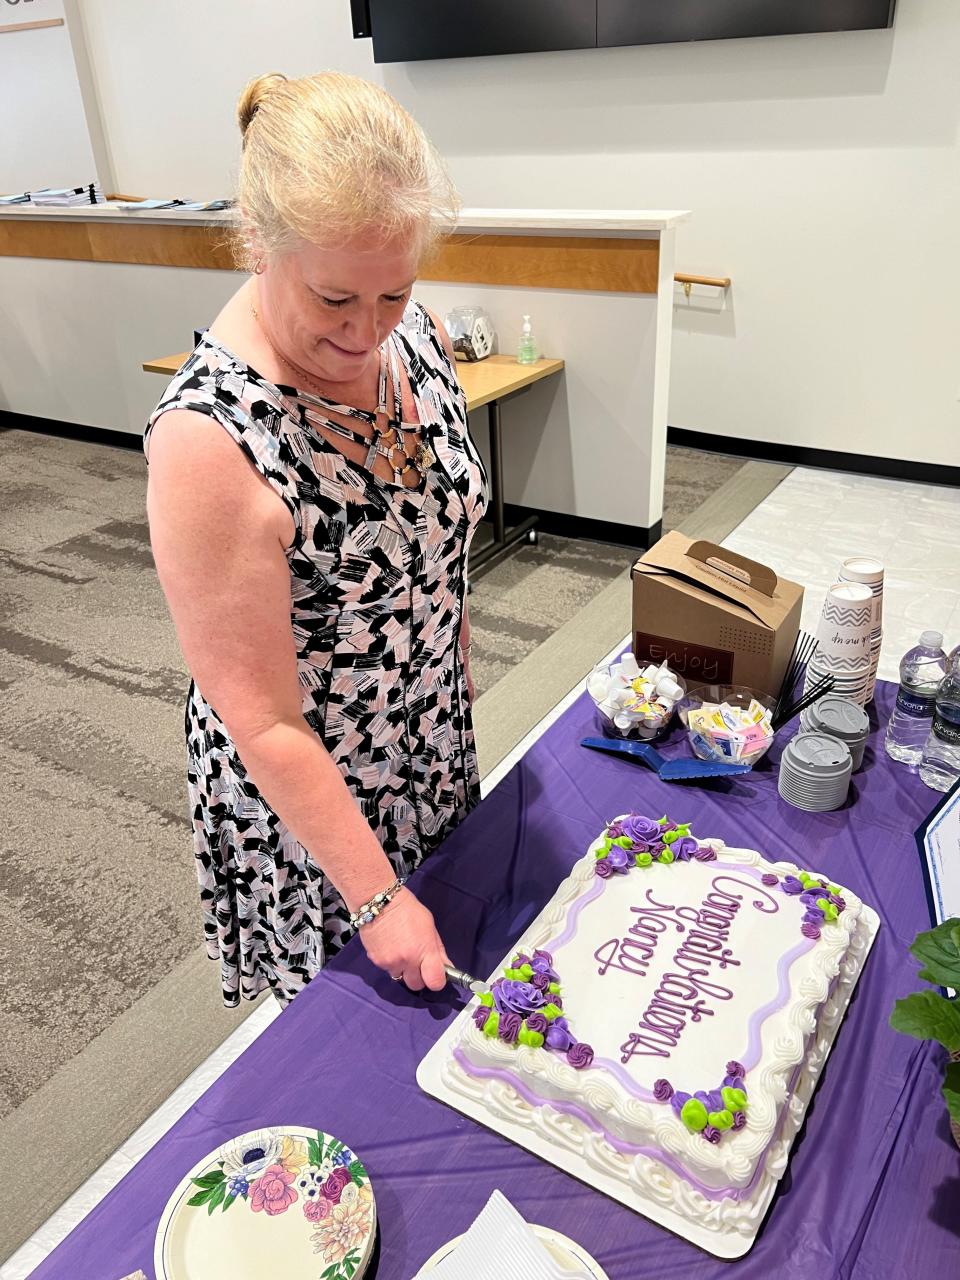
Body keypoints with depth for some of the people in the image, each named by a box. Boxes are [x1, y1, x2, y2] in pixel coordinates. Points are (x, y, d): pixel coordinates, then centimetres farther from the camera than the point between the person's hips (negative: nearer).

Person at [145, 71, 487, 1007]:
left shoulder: (415, 333, -11)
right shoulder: (208, 440, -32)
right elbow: (263, 721, -27)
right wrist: (374, 896, -20)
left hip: (435, 740, 7)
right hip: (300, 789, -6)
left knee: (439, 992, 30)